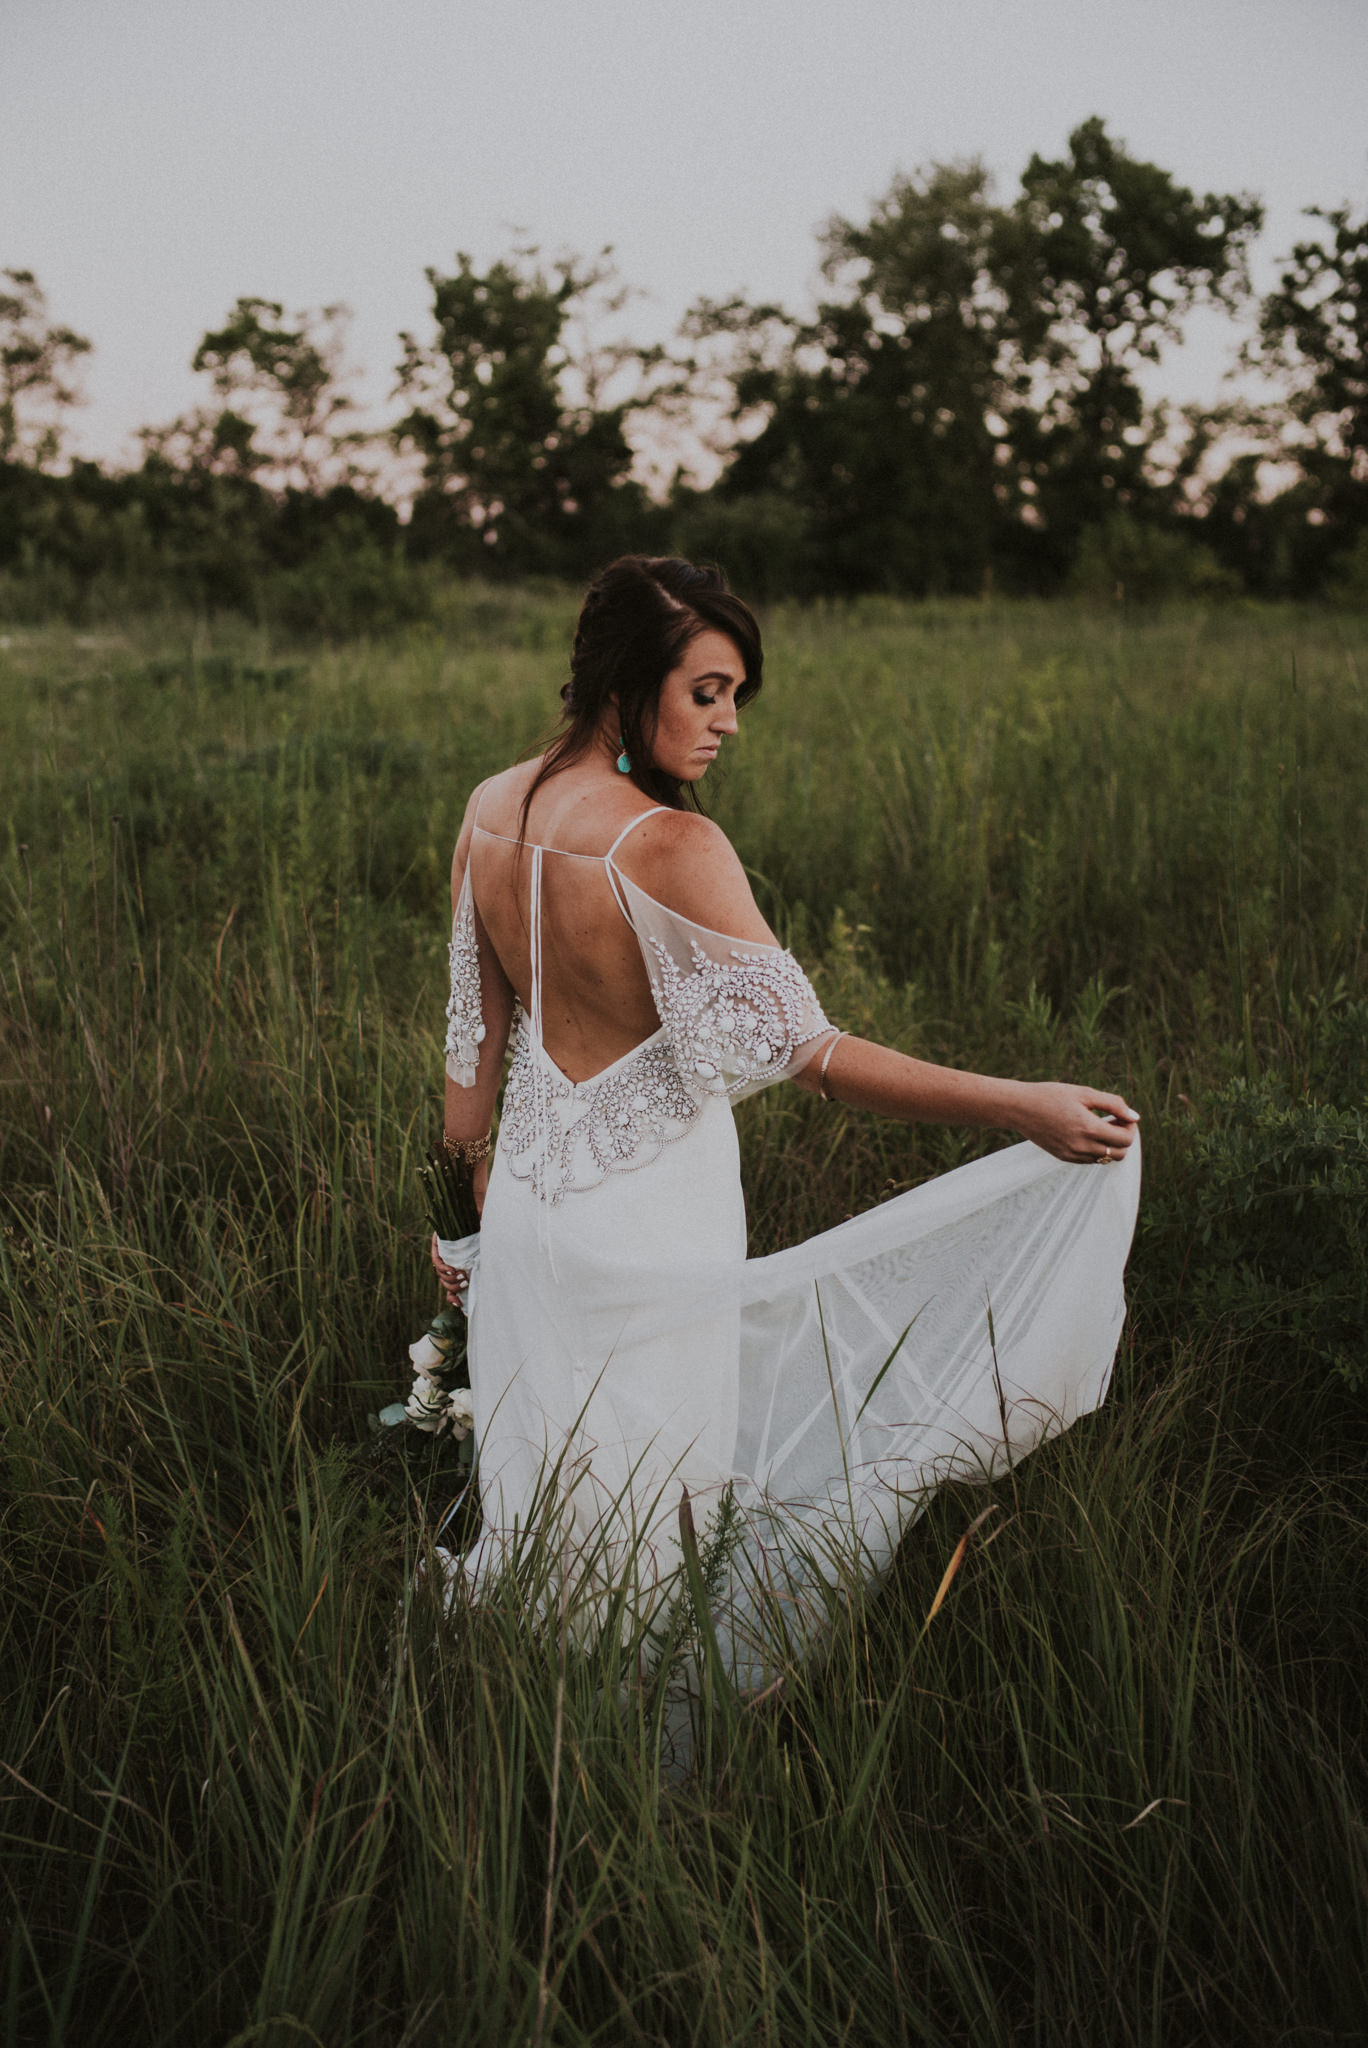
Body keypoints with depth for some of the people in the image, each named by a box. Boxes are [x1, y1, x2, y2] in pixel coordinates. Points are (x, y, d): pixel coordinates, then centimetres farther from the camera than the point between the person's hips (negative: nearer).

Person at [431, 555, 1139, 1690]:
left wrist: (477, 1185, 20)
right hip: (650, 1223, -7)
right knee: (649, 1506, 12)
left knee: (533, 1479, 23)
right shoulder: (672, 848, -25)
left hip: (530, 1201, 7)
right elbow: (800, 1043, -26)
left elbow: (477, 1025, 8)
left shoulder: (492, 809, -2)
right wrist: (1018, 1105, -25)